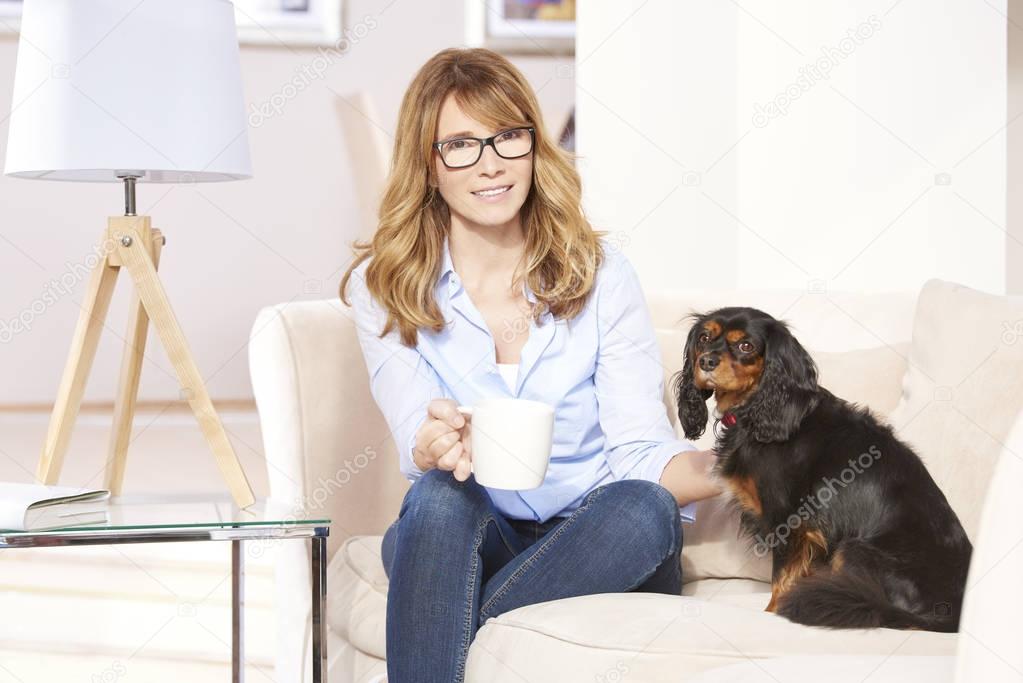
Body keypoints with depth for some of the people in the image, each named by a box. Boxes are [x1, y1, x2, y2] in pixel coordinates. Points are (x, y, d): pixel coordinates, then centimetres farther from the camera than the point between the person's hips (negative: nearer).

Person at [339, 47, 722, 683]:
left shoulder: (599, 273, -2)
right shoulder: (383, 287, -2)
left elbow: (640, 450, -8)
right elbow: (420, 445, -13)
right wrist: (437, 449, -39)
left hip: (594, 547, 1)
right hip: (459, 543, -1)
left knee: (644, 507, -32)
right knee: (441, 497, -33)